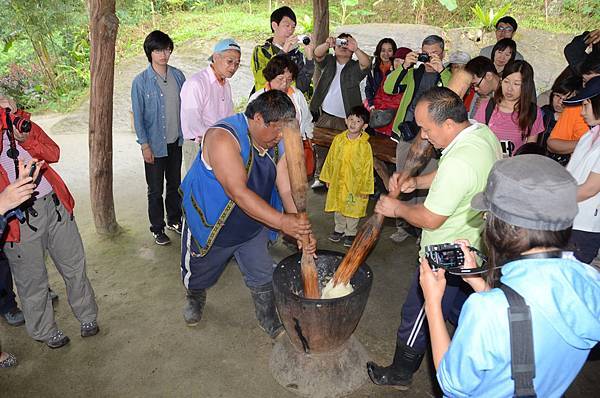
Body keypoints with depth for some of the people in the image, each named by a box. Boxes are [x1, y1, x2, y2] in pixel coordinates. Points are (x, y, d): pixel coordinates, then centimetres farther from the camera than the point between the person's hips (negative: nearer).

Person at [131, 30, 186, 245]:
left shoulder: (178, 76, 0)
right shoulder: (141, 81, -12)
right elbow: (138, 116, -9)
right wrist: (145, 145, -11)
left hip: (175, 141, 4)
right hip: (155, 144, -4)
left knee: (175, 184, 18)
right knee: (155, 190, 9)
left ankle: (174, 220, 37)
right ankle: (157, 228, 25)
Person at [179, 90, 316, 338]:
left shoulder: (278, 145, -10)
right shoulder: (223, 138, -32)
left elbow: (288, 190, -14)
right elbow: (238, 191, -40)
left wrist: (301, 231, -27)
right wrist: (281, 221, -44)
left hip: (252, 226, 4)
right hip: (210, 223, -4)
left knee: (263, 278, 12)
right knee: (198, 275, 21)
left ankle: (271, 323, 37)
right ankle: (194, 299, 56)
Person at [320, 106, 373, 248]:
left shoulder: (365, 146, -14)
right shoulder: (338, 139, -5)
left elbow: (367, 168, -9)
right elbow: (330, 159, 5)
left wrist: (365, 188, -8)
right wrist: (327, 178, 8)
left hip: (355, 184, -3)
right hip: (337, 182, 3)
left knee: (353, 210, 11)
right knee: (338, 208, 18)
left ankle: (351, 233, 31)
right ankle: (339, 229, 38)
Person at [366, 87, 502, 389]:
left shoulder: (458, 163, -35)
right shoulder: (483, 132, -4)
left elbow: (430, 219, -25)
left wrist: (396, 208, -9)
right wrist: (416, 182, -1)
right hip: (474, 246, 9)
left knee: (417, 313, 11)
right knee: (460, 305, 30)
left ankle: (400, 373, 33)